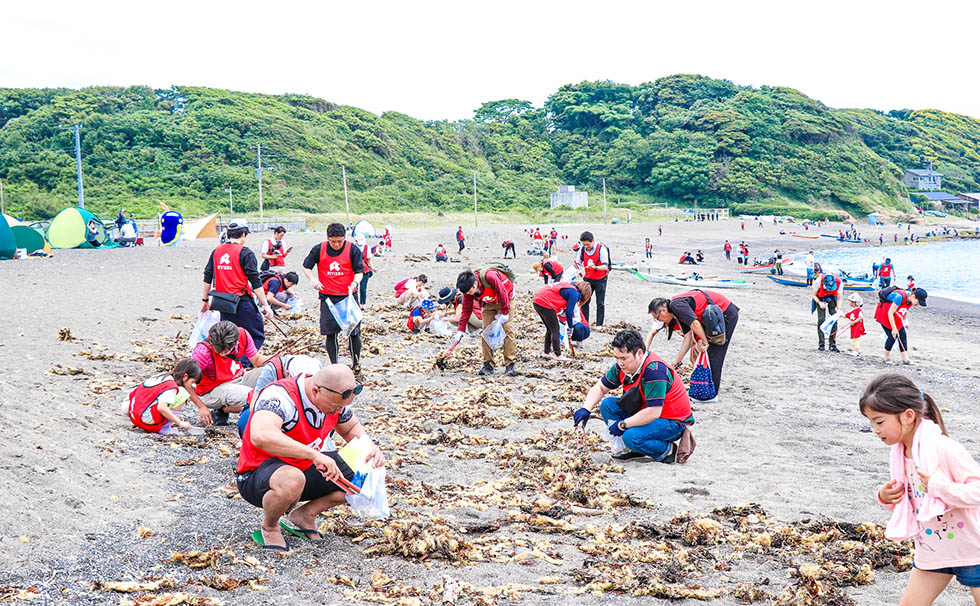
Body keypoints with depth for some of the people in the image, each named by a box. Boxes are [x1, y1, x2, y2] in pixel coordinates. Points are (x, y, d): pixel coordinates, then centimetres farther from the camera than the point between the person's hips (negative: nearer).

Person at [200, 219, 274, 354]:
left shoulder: (216, 251, 10)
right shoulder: (245, 253, -8)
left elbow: (207, 278, 14)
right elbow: (255, 282, -11)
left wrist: (205, 301, 23)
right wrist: (266, 305, -7)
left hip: (222, 303, 6)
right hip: (241, 302, -6)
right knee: (257, 336, 2)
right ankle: (244, 361, -11)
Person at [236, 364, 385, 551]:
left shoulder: (335, 398, -7)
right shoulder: (280, 397, -30)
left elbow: (351, 429, 13)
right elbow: (261, 436, -49)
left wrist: (369, 447, -10)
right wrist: (315, 454, -49)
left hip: (305, 467, 7)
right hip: (258, 474, -7)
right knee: (292, 480, -42)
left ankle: (305, 515, 4)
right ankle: (269, 528, -9)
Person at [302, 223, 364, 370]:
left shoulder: (353, 250, -4)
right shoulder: (319, 250, 0)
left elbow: (359, 271, -2)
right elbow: (306, 266, 10)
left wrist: (355, 282, -22)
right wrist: (313, 280, -8)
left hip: (348, 296, -1)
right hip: (328, 297, 1)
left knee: (354, 331, -1)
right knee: (330, 333, 1)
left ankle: (356, 363, 15)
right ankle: (334, 365, 12)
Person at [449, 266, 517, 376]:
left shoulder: (489, 276, -39)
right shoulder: (468, 289, -19)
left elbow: (503, 293, -27)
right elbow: (466, 310, -9)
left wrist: (505, 313, -22)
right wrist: (460, 330, -12)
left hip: (505, 300, -5)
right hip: (488, 304, 5)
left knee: (507, 329, -12)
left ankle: (510, 364, -10)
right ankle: (488, 365, 0)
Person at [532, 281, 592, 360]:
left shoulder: (569, 286, 20)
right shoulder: (574, 293, -7)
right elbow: (569, 311, -6)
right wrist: (571, 327, 4)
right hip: (545, 304, -9)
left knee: (550, 329, 20)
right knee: (555, 329, 0)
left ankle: (547, 352, 27)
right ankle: (558, 355, 3)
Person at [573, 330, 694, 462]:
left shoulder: (655, 370, -30)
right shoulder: (623, 365, -5)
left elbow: (653, 413, -33)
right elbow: (600, 387, 10)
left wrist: (622, 425, -22)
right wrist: (586, 409, -8)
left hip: (673, 422, -9)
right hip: (646, 412, 9)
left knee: (631, 437, -31)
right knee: (607, 404, -3)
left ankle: (668, 450, -5)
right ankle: (631, 448, 0)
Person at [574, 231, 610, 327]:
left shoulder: (601, 248, -18)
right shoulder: (582, 250, -5)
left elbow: (605, 266, -22)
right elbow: (579, 264, 3)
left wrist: (595, 267, -41)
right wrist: (577, 266, -22)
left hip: (600, 279, -4)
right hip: (588, 278, 4)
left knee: (600, 303, -3)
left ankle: (599, 325, 4)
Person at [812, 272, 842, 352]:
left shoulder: (839, 283, -30)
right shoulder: (819, 281, -34)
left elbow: (839, 298, -13)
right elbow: (814, 295, -14)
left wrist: (838, 308, -30)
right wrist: (820, 303, -30)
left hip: (832, 298, 2)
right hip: (820, 298, -1)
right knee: (821, 319, -14)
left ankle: (832, 344, -4)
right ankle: (820, 344, -7)